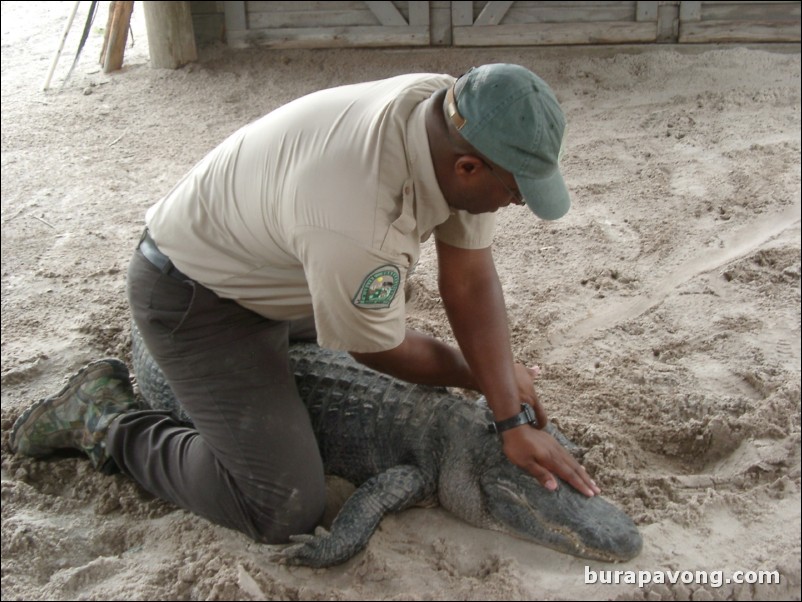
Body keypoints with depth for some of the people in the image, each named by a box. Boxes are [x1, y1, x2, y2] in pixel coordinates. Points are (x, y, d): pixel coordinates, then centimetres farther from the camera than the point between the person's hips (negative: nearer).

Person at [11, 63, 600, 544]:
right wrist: (485, 374, -2)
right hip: (193, 293, -8)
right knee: (286, 510, -12)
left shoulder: (456, 116, -16)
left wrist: (513, 418, -17)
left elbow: (472, 279, -13)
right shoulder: (357, 224, -40)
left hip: (270, 269, 9)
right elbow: (384, 352, -20)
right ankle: (104, 418, 3)